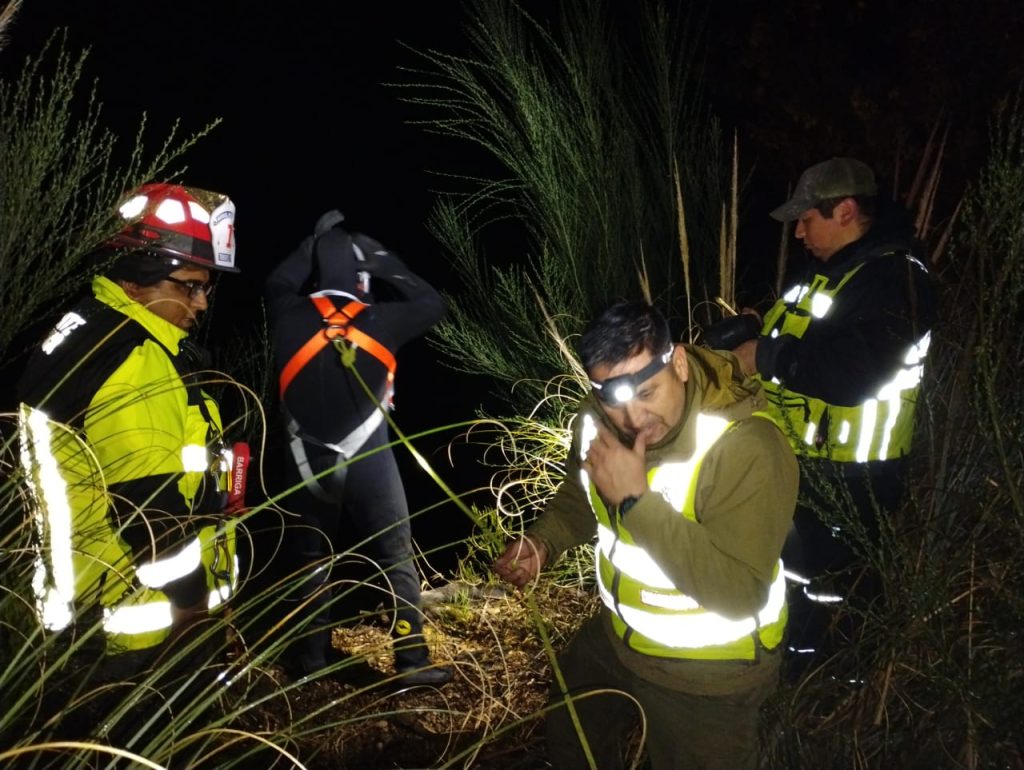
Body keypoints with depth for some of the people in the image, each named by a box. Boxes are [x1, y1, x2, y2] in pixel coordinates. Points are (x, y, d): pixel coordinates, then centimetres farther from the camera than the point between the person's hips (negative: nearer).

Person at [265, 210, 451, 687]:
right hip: (367, 462, -2)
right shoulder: (379, 321, -9)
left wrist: (313, 244, 18)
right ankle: (411, 662, 8)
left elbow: (276, 285, 19)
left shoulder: (290, 318, -4)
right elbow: (431, 304, 6)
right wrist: (384, 262, 8)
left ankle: (311, 658, 25)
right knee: (395, 558, 7)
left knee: (311, 559, 17)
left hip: (308, 463, 3)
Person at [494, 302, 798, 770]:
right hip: (617, 636, 7)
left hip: (707, 671, -7)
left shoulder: (747, 449, -33)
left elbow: (740, 592, -37)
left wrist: (637, 500, -40)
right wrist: (543, 541, -11)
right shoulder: (598, 420, -10)